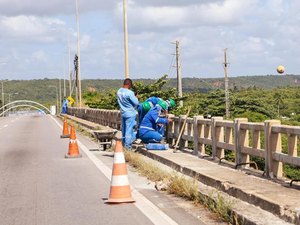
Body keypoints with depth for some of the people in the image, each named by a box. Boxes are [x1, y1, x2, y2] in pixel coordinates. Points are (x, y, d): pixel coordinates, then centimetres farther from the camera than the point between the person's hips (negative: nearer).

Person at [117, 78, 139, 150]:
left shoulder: (119, 92, 2)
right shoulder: (129, 93, -21)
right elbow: (136, 103, -16)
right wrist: (136, 98, 3)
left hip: (123, 113, 7)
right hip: (130, 114, -7)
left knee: (124, 129, 17)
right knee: (129, 130, -2)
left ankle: (123, 143, 25)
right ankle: (127, 146, 0)